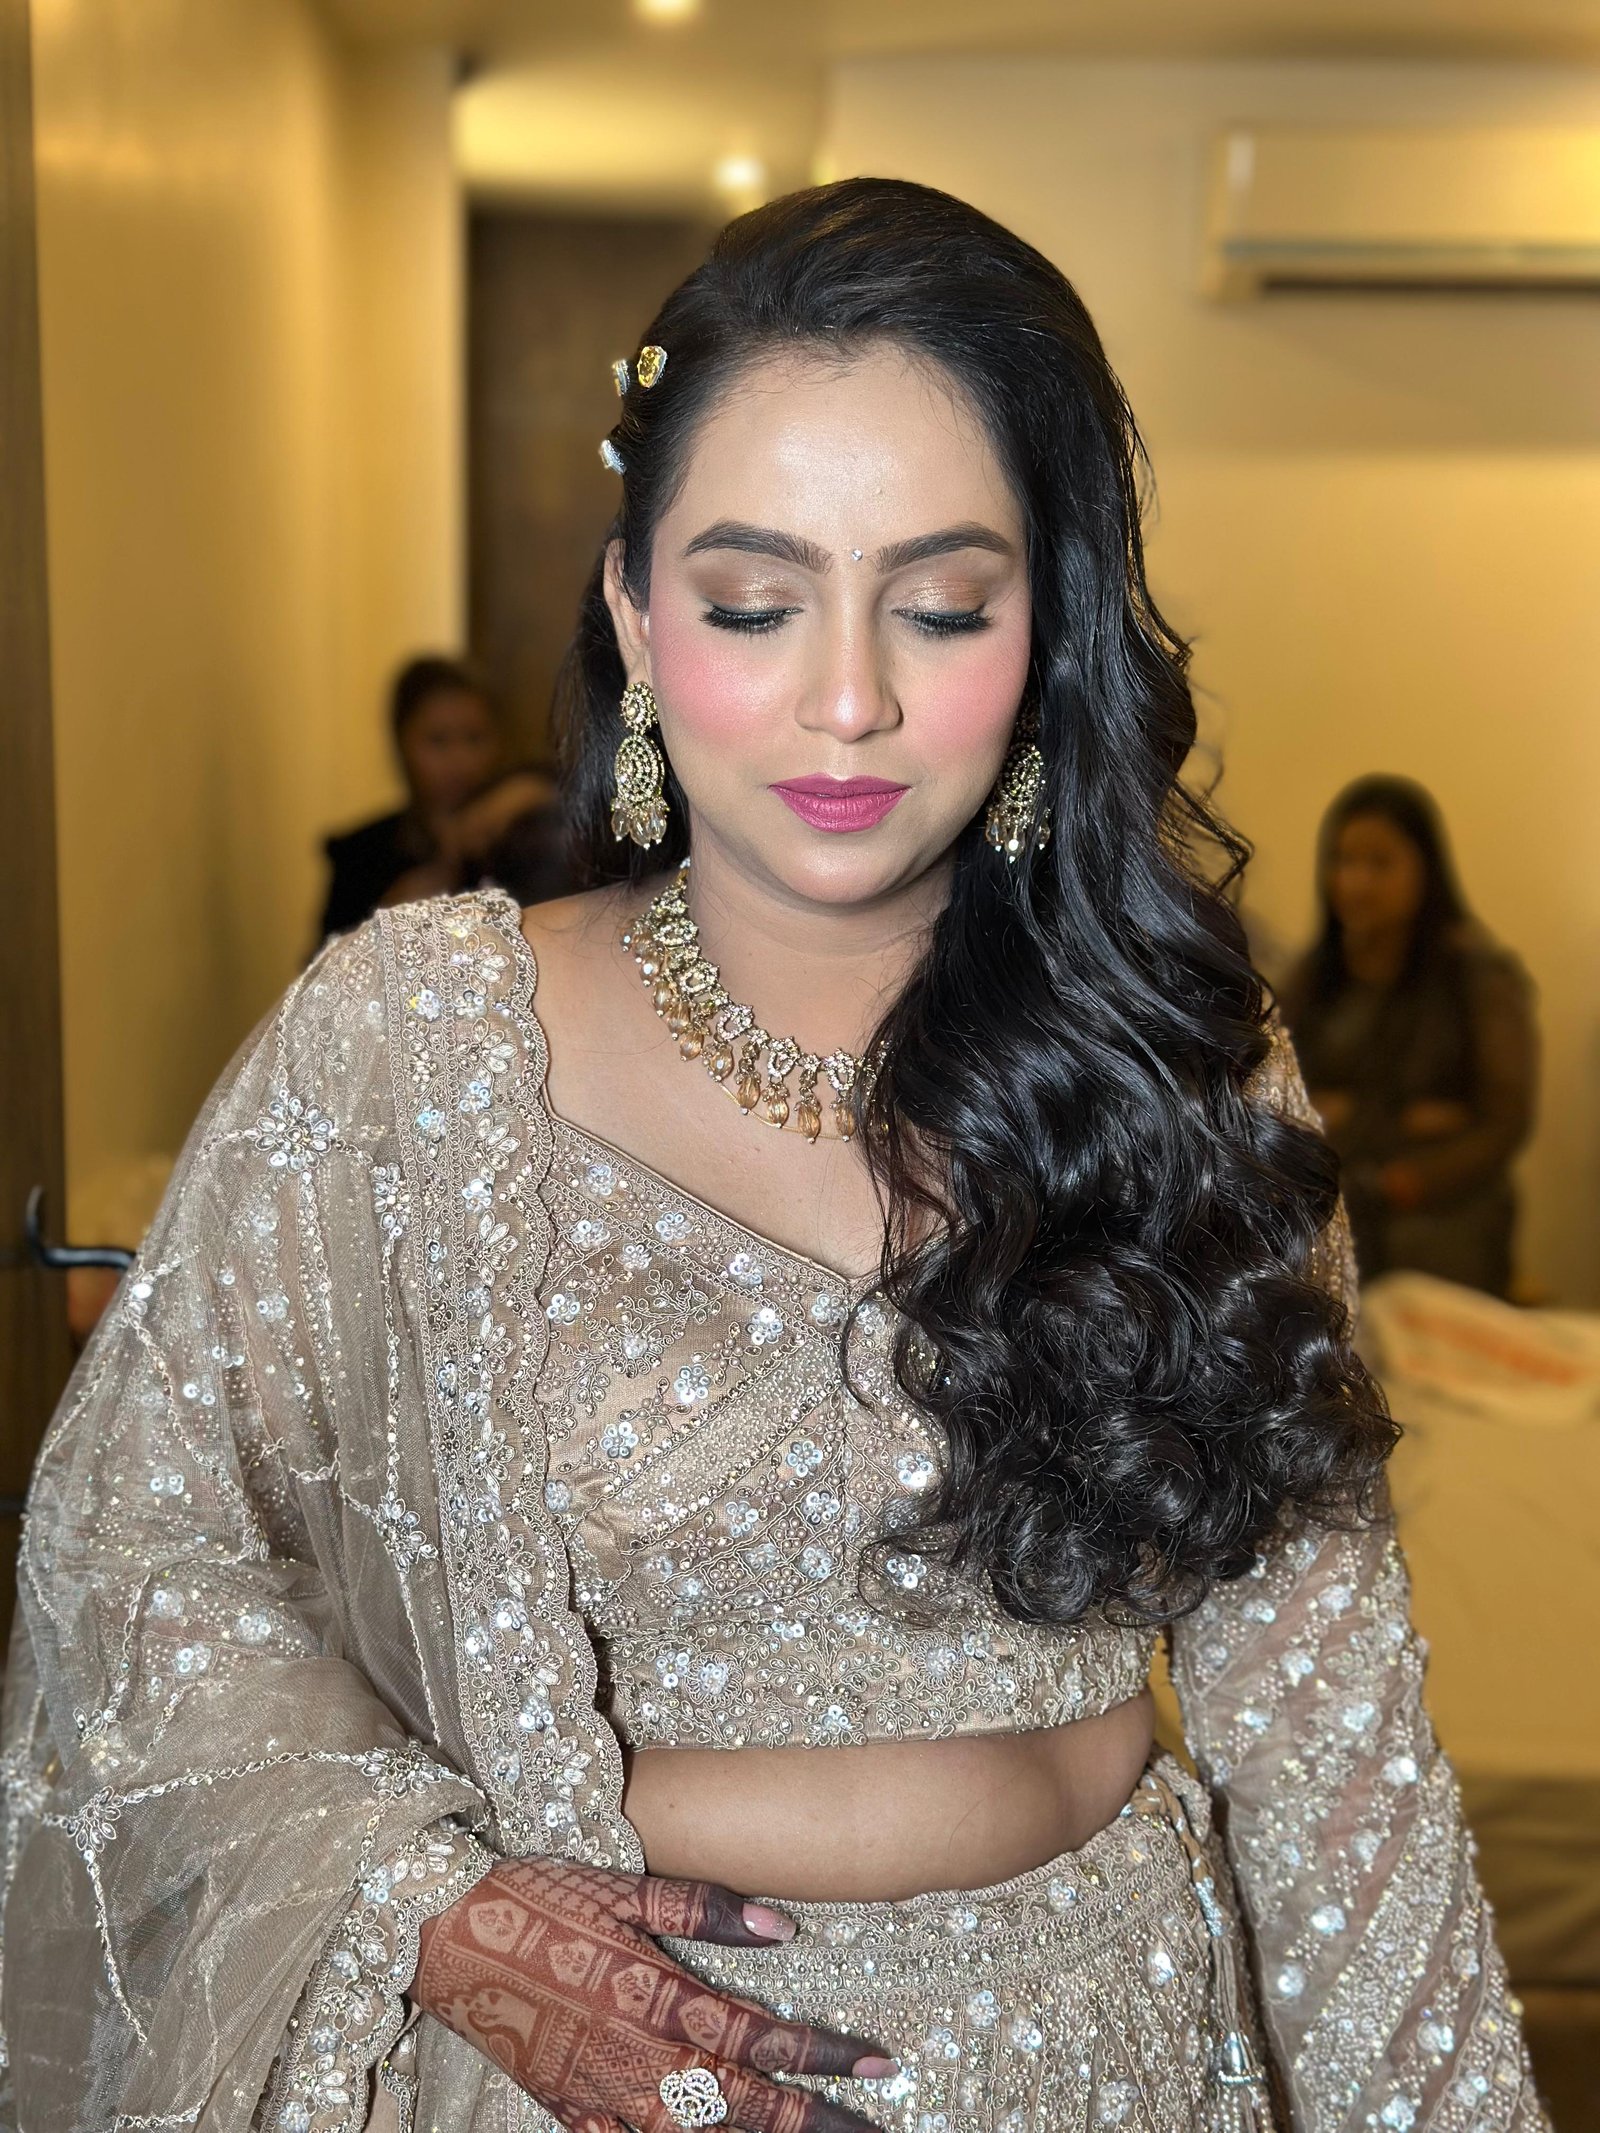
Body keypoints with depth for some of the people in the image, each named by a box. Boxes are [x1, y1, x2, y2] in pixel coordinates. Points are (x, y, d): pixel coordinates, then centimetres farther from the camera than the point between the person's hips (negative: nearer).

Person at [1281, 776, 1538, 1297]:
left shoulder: (1484, 975, -2)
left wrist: (1393, 1188, -14)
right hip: (1327, 1233, 3)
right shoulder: (1310, 979, 9)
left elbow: (1506, 1123, -5)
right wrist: (1398, 1123, -10)